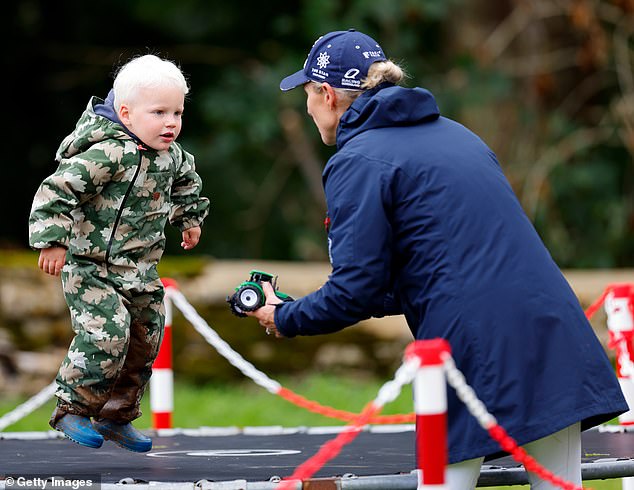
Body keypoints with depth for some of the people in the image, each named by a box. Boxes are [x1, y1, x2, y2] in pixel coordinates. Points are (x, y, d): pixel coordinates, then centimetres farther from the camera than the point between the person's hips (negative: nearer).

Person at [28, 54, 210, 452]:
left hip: (140, 269, 8)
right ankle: (73, 410, -2)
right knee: (107, 335, -20)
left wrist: (189, 217, 34)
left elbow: (185, 181, 27)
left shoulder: (170, 154, 2)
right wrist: (53, 240, -30)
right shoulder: (107, 154, -25)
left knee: (145, 340, 12)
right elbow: (58, 190, -27)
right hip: (92, 266, -8)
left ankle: (117, 416, 28)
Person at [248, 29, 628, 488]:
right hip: (560, 341, 7)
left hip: (477, 357, -7)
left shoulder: (357, 162, -2)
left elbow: (355, 292, -7)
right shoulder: (453, 133, 22)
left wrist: (284, 318, 11)